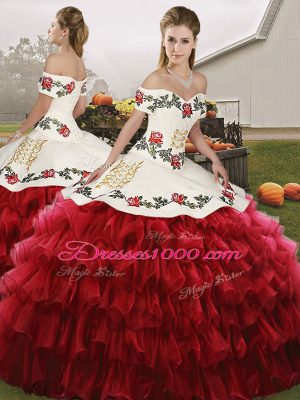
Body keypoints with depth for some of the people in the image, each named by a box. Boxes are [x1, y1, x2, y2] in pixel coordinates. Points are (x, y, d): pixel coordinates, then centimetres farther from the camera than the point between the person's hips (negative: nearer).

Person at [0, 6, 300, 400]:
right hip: (145, 168, -6)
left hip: (182, 172, 6)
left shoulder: (200, 81, 11)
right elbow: (132, 123, 2)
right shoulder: (155, 79, -4)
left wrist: (214, 159, 6)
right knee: (134, 248, -9)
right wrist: (107, 166, 0)